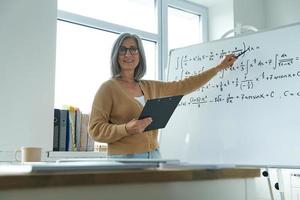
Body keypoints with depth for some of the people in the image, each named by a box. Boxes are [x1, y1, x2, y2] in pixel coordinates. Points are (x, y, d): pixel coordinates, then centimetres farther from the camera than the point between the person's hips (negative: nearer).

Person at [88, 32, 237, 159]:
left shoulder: (150, 87, 12)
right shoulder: (108, 88, -4)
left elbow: (183, 86, 19)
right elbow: (95, 130, -8)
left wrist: (219, 67, 22)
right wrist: (126, 129, -24)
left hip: (154, 156, 5)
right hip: (124, 158, -5)